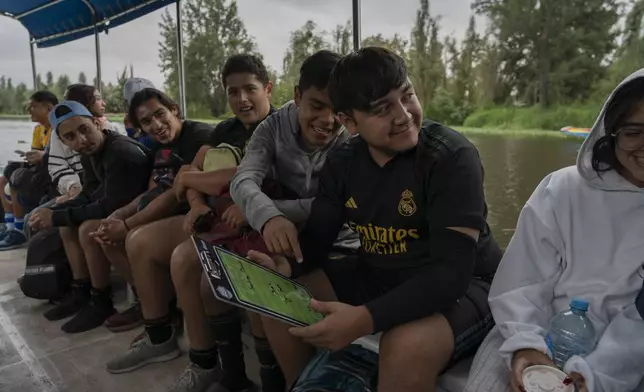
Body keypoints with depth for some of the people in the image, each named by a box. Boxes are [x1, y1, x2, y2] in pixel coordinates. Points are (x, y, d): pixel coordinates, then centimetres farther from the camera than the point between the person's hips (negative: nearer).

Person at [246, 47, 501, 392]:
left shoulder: (452, 157, -22)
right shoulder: (342, 163, -3)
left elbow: (451, 272, -29)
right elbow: (316, 237, 4)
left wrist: (365, 319, -39)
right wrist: (288, 262, -20)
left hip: (463, 287, -5)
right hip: (377, 280, 6)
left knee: (406, 348, -37)